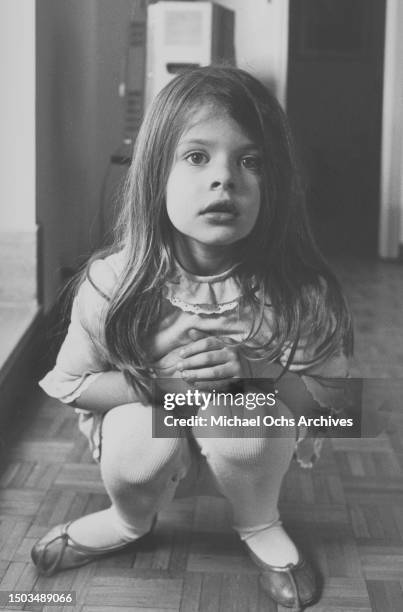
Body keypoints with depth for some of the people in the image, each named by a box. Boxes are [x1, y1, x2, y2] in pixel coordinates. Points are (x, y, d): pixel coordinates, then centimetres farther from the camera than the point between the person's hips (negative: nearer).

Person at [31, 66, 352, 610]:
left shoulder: (298, 291, -25)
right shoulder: (113, 282, -22)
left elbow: (325, 394, -14)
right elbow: (72, 383, -10)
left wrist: (253, 371, -34)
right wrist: (160, 379, -28)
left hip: (252, 434, -1)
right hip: (146, 417, 1)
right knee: (137, 453, -31)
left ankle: (261, 527, 3)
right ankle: (131, 521, 10)